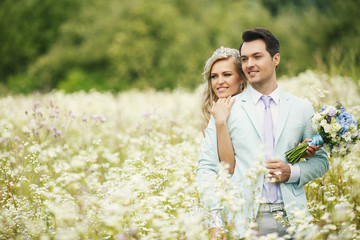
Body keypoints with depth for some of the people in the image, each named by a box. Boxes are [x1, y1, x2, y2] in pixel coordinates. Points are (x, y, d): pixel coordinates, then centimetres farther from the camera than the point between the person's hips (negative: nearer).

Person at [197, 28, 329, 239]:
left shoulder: (302, 108, 11)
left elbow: (321, 161, 16)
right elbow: (207, 169, 3)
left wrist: (293, 172, -5)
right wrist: (218, 220, -9)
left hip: (292, 219, 1)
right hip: (244, 222, -1)